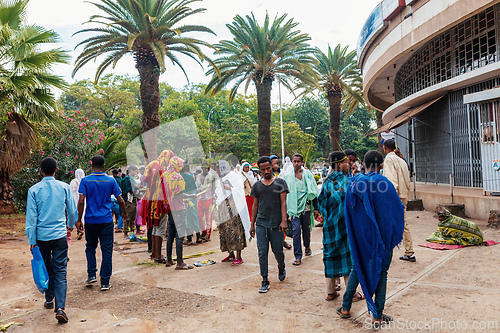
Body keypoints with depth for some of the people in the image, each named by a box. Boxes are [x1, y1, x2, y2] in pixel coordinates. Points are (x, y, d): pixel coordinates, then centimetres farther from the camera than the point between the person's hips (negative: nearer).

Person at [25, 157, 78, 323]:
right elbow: (72, 211, 6)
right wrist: (70, 225, 27)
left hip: (41, 235, 1)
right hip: (60, 235, -1)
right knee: (60, 272, 0)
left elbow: (31, 217, -4)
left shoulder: (34, 190, -4)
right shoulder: (64, 187, -2)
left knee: (46, 269, 18)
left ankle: (49, 300, 33)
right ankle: (60, 308, -9)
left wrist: (31, 240, 2)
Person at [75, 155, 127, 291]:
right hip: (106, 220, 0)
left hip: (91, 220, 1)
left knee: (90, 247, 21)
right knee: (107, 251, 4)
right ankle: (105, 282, 7)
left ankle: (91, 275, 15)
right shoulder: (111, 180, -1)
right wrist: (124, 213, 17)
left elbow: (81, 201, -9)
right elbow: (120, 200, 1)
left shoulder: (85, 180, -3)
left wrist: (79, 220, -3)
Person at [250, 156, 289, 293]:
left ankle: (281, 268, 39)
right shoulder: (257, 186, 10)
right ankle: (265, 281, 10)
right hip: (261, 224, 2)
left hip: (276, 224, -2)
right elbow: (255, 206, 13)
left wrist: (284, 220, -13)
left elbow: (283, 203, -4)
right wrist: (252, 224, 11)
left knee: (278, 251, 7)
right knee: (262, 252, 0)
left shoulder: (280, 183, 2)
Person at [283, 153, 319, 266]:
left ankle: (307, 246, 41)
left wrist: (316, 208, 0)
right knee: (296, 230, -7)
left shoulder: (308, 174, 2)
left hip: (306, 205, 0)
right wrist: (285, 209, 9)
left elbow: (313, 191, 3)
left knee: (306, 229, 12)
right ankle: (298, 256, 0)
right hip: (294, 207, 0)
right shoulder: (288, 176, 5)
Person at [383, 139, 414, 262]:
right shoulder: (402, 161, 15)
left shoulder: (388, 159, -8)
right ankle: (410, 253, 16)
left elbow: (391, 180, -20)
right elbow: (408, 181, 17)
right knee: (403, 225, 12)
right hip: (403, 197, 8)